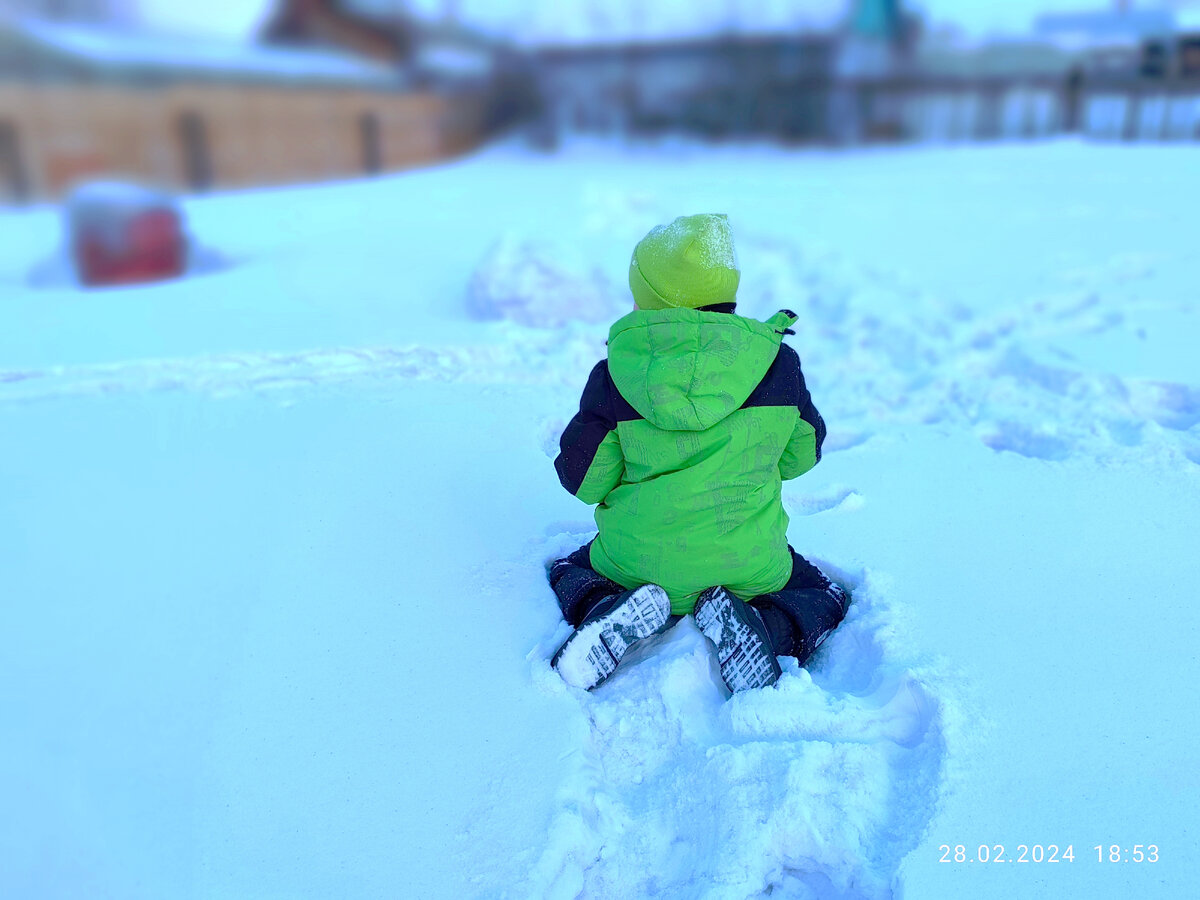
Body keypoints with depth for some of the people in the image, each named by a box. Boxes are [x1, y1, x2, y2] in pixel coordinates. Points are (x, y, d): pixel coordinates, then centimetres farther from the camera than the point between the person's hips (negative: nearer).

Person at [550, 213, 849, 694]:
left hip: (636, 562, 0)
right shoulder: (777, 362, -6)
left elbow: (581, 478, -8)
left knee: (567, 571, 30)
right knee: (826, 599, 27)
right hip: (750, 565, 1)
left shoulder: (613, 375, -12)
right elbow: (801, 454, 6)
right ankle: (766, 626, -6)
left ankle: (604, 607, -5)